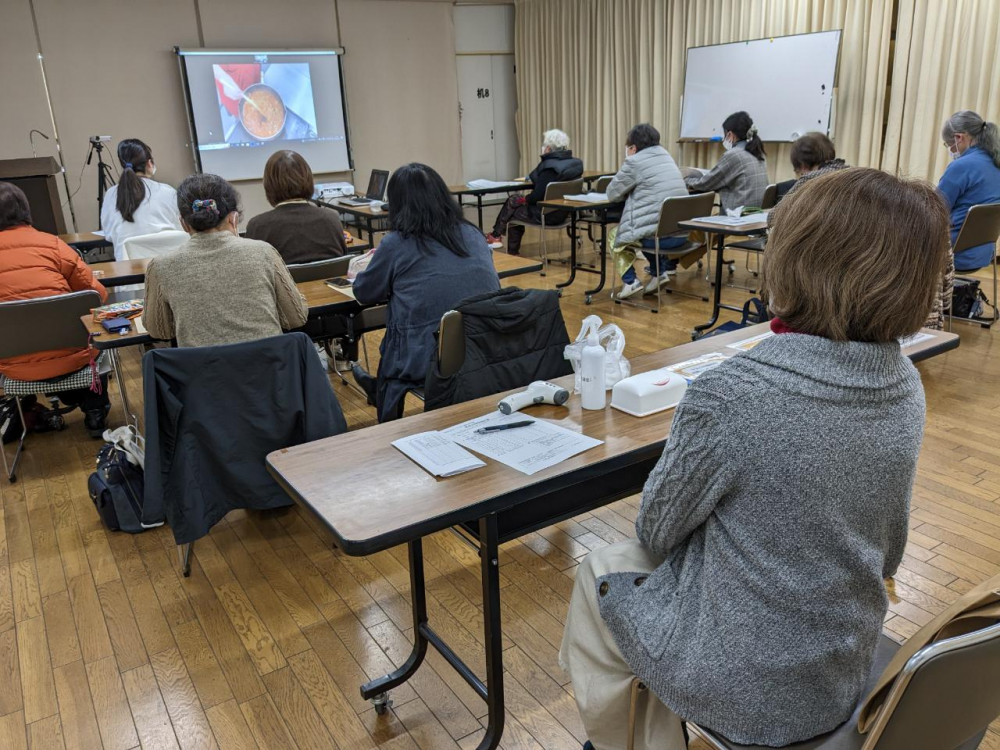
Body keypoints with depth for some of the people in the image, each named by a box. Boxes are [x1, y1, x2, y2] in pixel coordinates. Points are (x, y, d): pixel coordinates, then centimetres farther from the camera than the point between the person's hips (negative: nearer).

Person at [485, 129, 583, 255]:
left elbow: (538, 196, -25)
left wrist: (525, 199, -5)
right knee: (514, 199, 21)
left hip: (547, 214, -9)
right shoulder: (575, 163, 3)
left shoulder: (549, 166, -24)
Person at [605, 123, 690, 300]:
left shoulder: (634, 162, -5)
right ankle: (660, 271, 23)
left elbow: (612, 194, 5)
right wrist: (634, 191, 25)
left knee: (615, 236, 20)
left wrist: (629, 191, 22)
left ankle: (630, 281, 7)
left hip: (658, 234, -7)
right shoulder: (666, 156, 16)